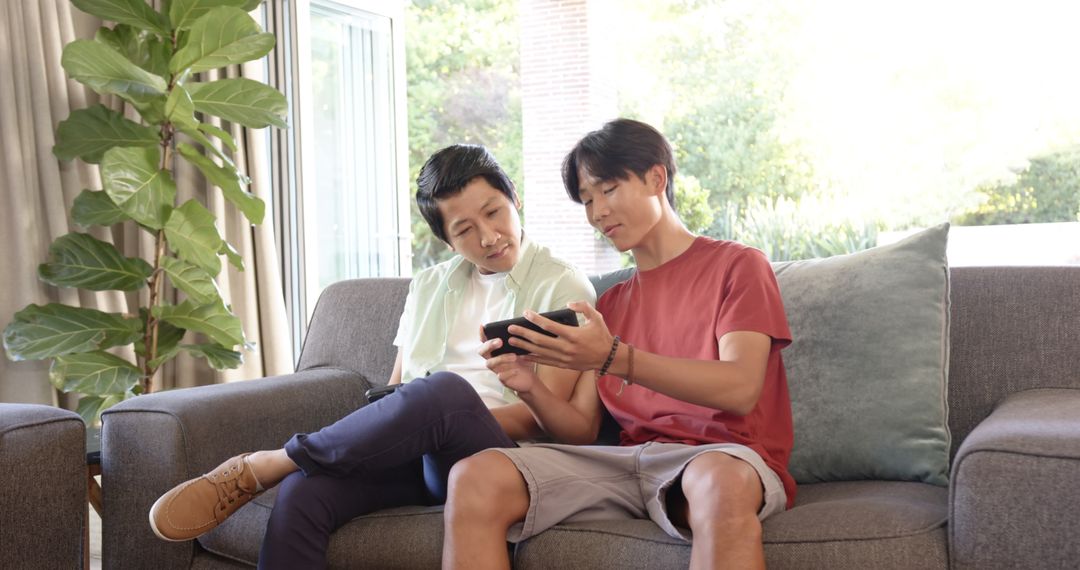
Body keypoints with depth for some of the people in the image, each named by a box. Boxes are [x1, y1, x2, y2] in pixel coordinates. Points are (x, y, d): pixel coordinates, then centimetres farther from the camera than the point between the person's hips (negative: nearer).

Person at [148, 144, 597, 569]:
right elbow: (397, 390, 17)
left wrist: (455, 422, -14)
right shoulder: (429, 285, 20)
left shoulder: (563, 287, 4)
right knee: (300, 495, -30)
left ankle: (257, 468, -22)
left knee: (446, 390, -38)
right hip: (412, 453, 4)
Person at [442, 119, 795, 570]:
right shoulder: (610, 303, 25)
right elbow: (586, 428, 17)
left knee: (720, 480, -42)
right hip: (628, 460, 5)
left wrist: (613, 358, -18)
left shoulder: (737, 265, 9)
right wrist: (532, 388, -4)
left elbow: (740, 389, -9)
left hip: (725, 455, -4)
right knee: (475, 478, -20)